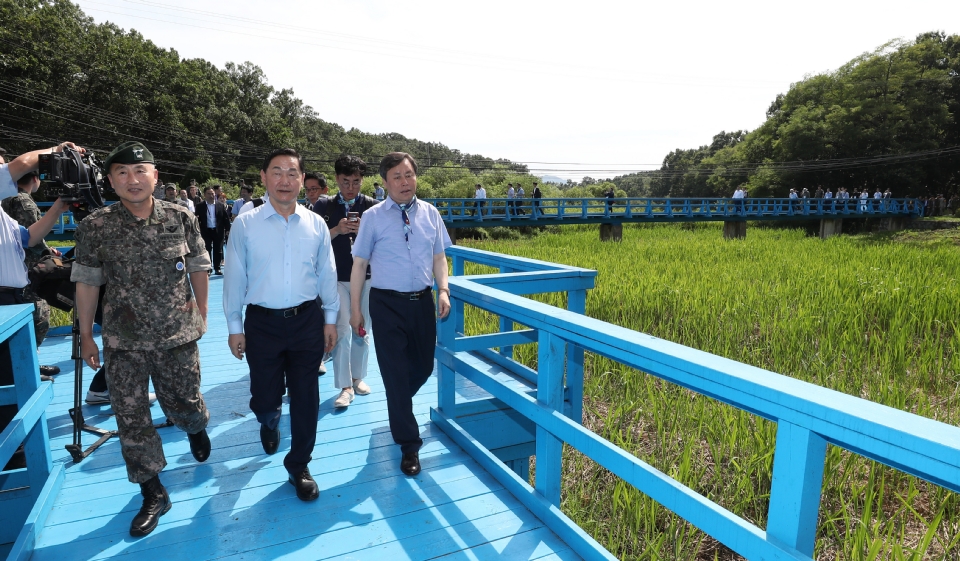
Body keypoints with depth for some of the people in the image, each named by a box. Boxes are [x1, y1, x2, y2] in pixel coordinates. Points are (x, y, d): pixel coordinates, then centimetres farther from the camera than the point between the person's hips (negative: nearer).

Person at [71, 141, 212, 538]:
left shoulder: (182, 219, -5)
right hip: (123, 344, 1)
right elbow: (87, 282, 1)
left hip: (178, 336, 0)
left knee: (184, 405, 13)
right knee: (131, 420, 6)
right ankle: (153, 494, 24)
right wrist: (86, 336, 5)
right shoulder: (95, 227, -6)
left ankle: (195, 428, 51)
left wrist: (201, 313, 10)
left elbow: (198, 268, 5)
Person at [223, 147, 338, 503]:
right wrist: (234, 327, 2)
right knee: (264, 399, 10)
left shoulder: (316, 225, 1)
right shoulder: (245, 224, -4)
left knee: (305, 399, 9)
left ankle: (298, 467, 30)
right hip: (262, 323, -1)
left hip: (308, 321, 1)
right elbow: (235, 277, 0)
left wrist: (330, 319, 7)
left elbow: (327, 274, 6)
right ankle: (270, 422, 50)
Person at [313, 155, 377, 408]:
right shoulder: (324, 206, 1)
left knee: (361, 331, 11)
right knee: (341, 331, -3)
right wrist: (337, 230, -17)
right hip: (336, 278, -1)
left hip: (366, 276, 1)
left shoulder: (372, 206, 0)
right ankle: (345, 386, 7)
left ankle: (358, 377, 28)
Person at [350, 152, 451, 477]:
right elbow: (359, 264, 0)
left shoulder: (430, 213, 4)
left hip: (423, 301, 4)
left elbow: (439, 256, 10)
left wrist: (443, 290, -5)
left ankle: (398, 407, 48)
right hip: (387, 304, -3)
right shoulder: (373, 217, -4)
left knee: (423, 366, 15)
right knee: (395, 372, 2)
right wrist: (355, 309, 0)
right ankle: (409, 445, 17)